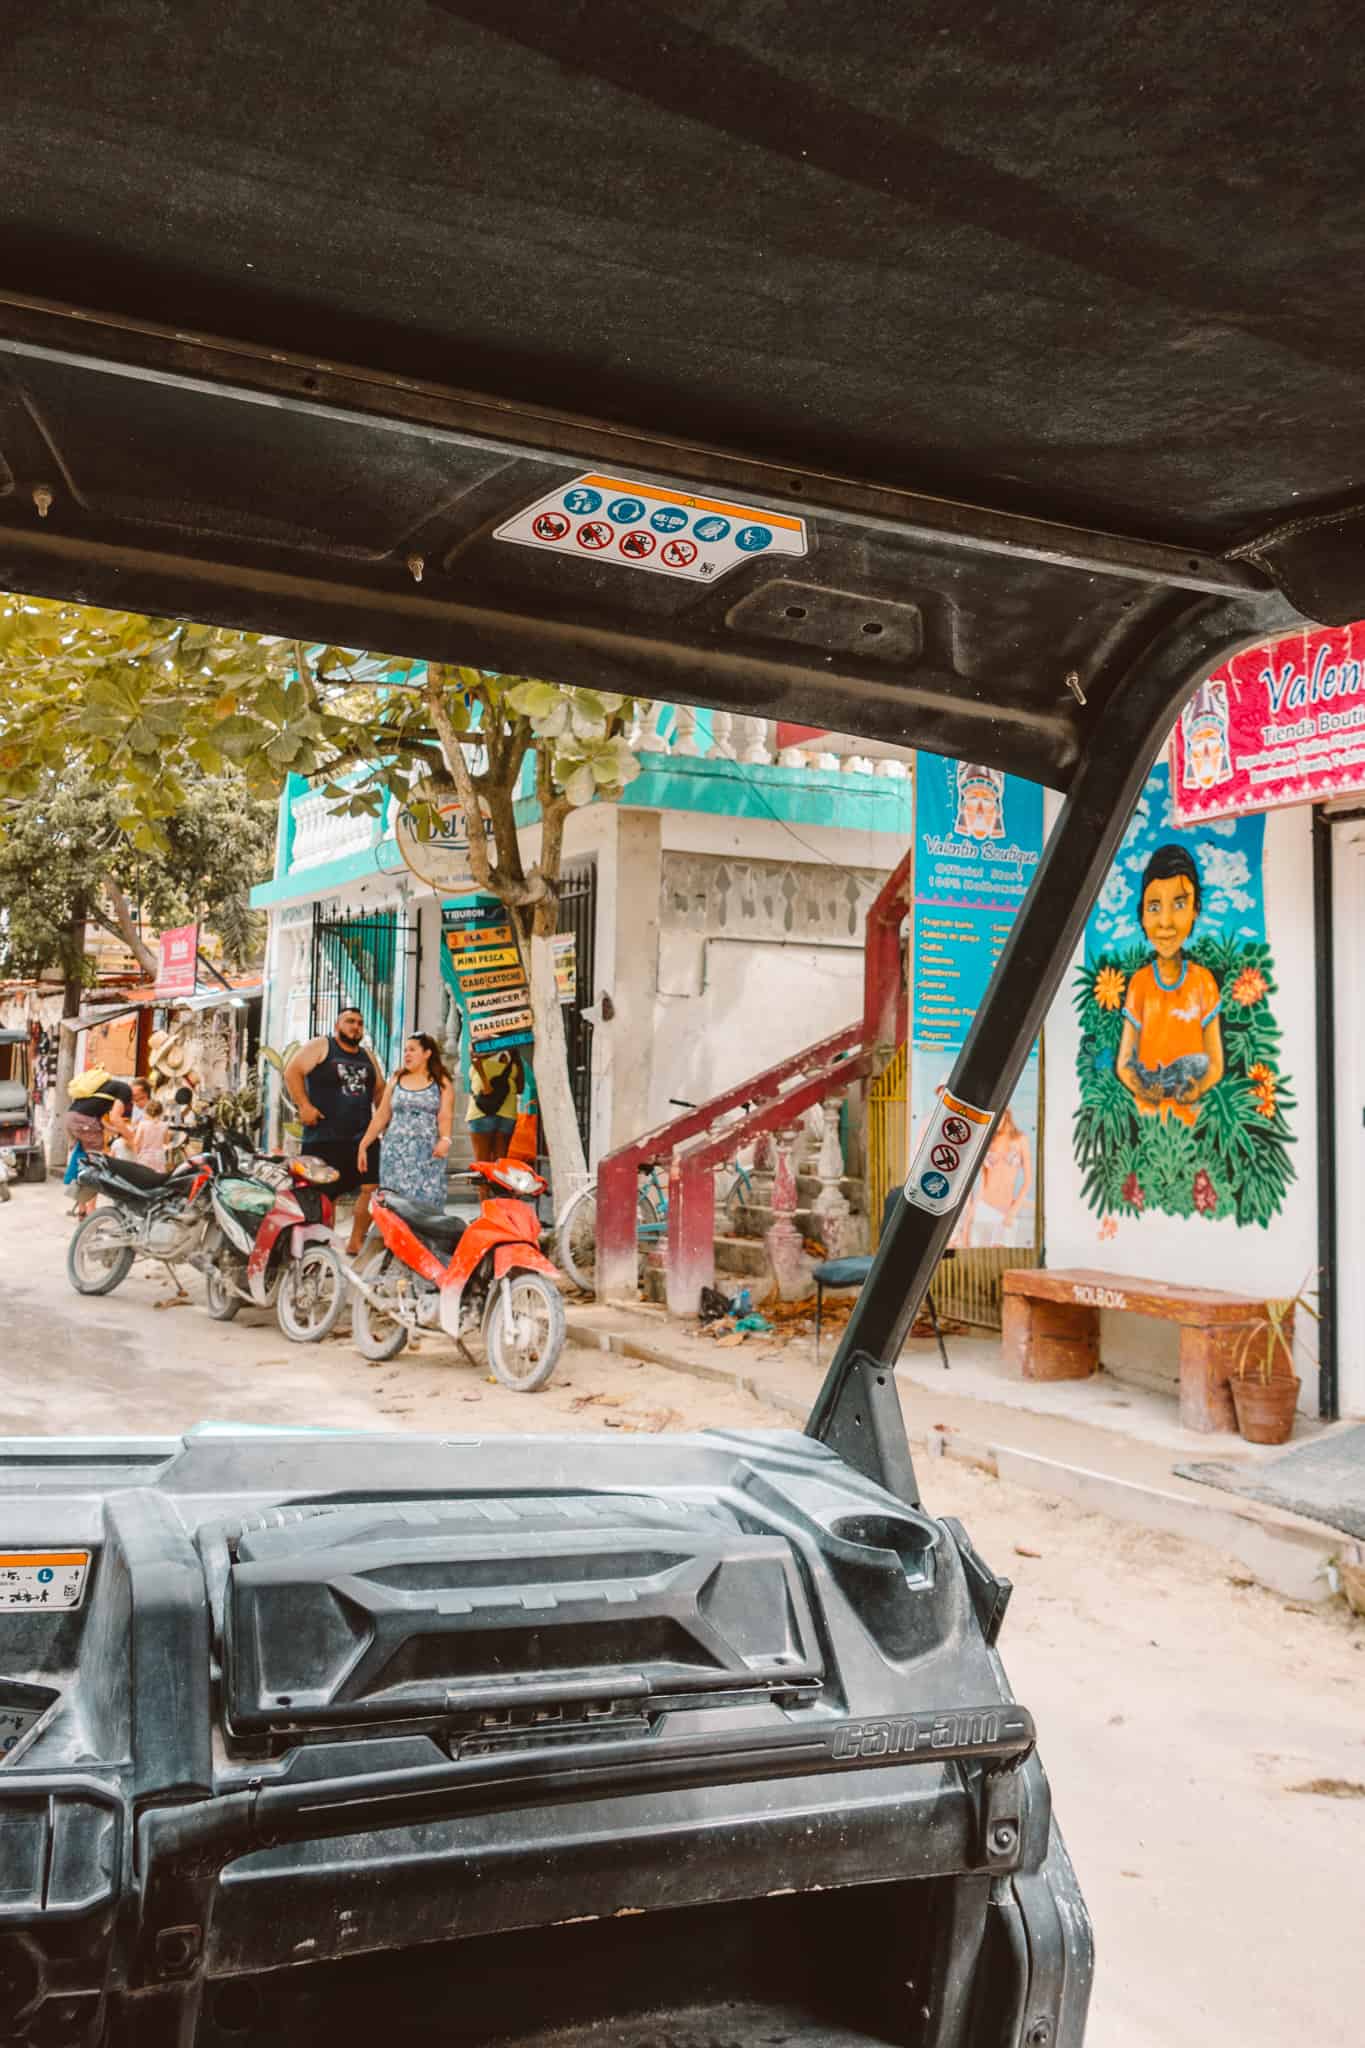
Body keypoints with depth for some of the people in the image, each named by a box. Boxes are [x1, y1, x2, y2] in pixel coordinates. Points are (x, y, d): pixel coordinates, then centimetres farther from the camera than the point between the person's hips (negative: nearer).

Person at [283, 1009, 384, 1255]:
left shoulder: (368, 1056, 20)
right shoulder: (320, 1046, 2)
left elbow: (379, 1088, 27)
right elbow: (292, 1072, -6)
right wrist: (304, 1105, -15)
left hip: (362, 1137, 6)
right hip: (324, 1137, -5)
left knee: (372, 1188, -1)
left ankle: (356, 1243, 10)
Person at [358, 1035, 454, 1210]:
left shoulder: (442, 1083, 5)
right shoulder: (396, 1080, 15)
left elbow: (445, 1116, -8)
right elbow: (381, 1116, 14)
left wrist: (445, 1139, -27)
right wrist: (363, 1145, 7)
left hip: (428, 1153, -3)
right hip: (397, 1152, 3)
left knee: (427, 1202, -9)